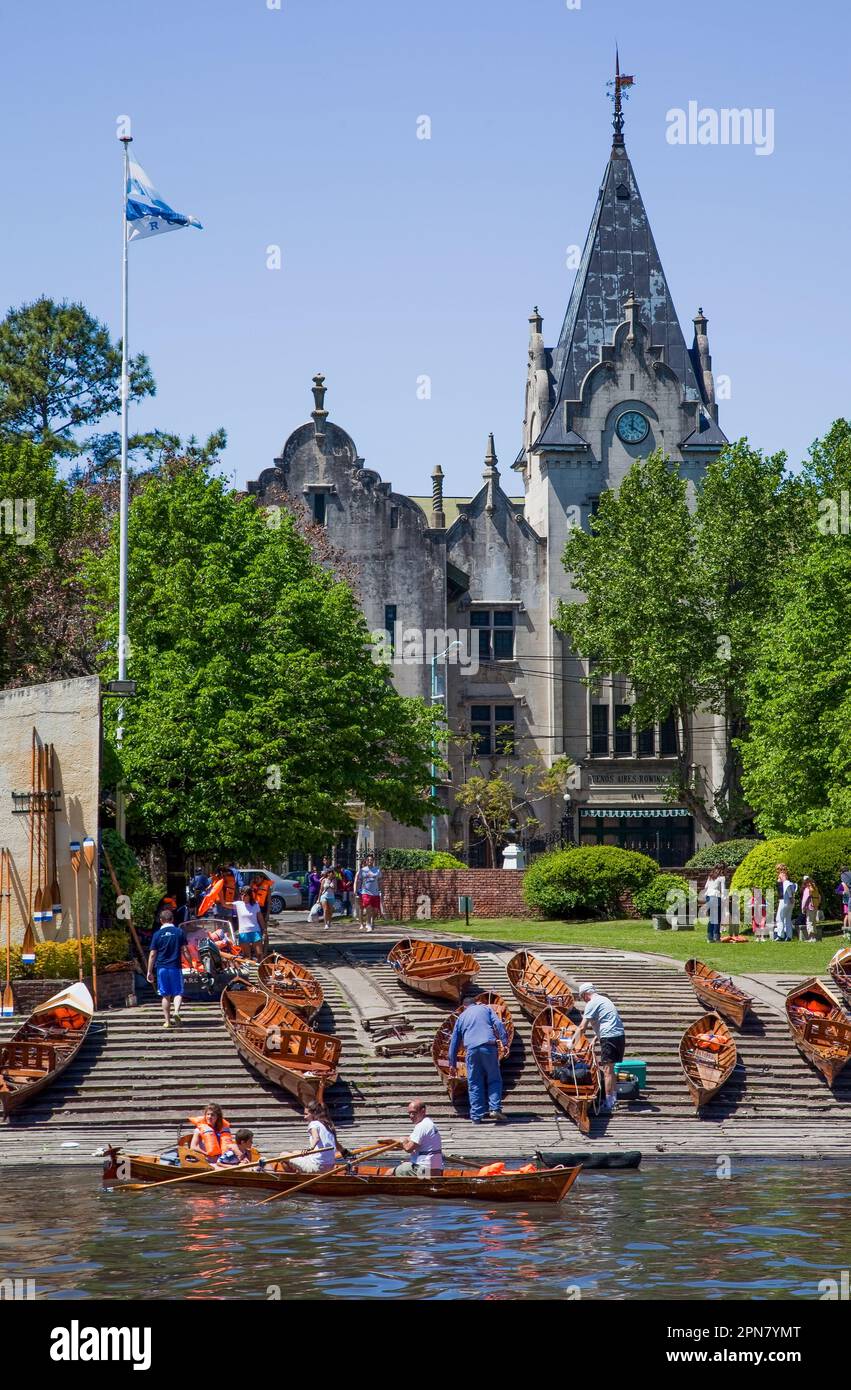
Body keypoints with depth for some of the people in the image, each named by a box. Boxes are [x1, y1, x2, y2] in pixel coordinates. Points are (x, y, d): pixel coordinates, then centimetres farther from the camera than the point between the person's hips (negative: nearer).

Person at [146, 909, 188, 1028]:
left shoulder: (157, 934, -1)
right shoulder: (180, 932, 0)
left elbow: (152, 955, 0)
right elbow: (184, 951, -1)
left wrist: (149, 971, 6)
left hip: (162, 968, 1)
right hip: (176, 967, -1)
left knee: (165, 995, 8)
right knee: (178, 992, 6)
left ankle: (167, 1020, 8)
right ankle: (176, 1012, -19)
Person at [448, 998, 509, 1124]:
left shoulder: (461, 1017, 26)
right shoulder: (486, 1008, 21)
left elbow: (454, 1042, 28)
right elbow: (498, 1024, 3)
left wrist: (452, 1064, 33)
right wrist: (505, 1042, -3)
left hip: (471, 1049, 1)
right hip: (489, 1046, -1)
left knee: (474, 1084, 6)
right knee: (494, 1079, 7)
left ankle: (476, 1116, 2)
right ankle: (495, 1108, -9)